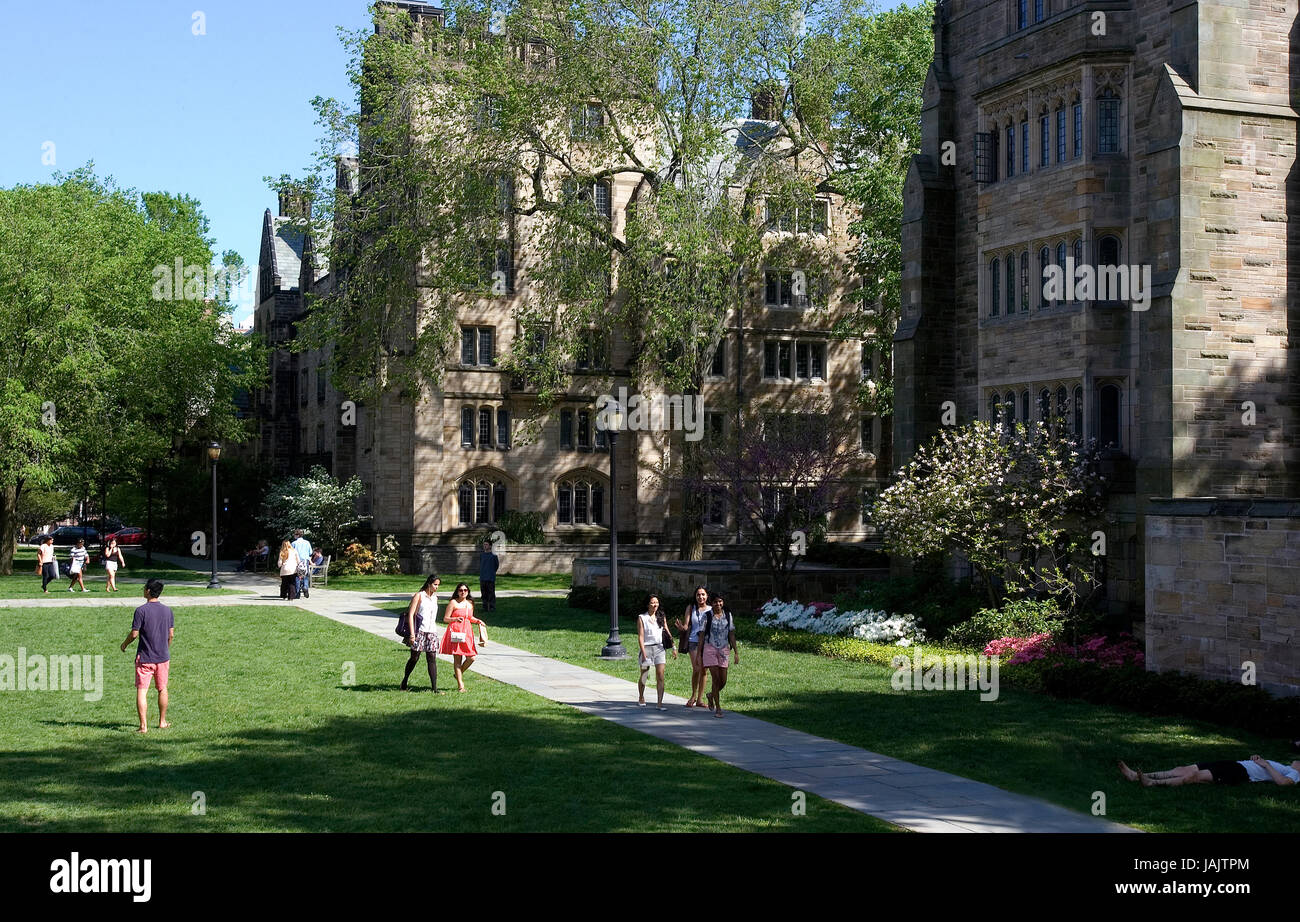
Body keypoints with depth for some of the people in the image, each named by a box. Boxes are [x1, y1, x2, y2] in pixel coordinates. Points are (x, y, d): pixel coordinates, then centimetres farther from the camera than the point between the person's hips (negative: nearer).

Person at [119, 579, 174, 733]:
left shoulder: (141, 610, -13)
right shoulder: (167, 611, 3)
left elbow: (134, 634, -12)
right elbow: (171, 635, 7)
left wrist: (124, 644, 7)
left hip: (144, 658, -4)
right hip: (163, 657, 4)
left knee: (141, 691, -1)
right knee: (162, 689, 17)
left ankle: (143, 725, -7)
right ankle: (162, 722, 25)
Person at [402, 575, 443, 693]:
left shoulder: (435, 597, 15)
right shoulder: (419, 596, -4)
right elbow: (410, 615, -8)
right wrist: (412, 633, -15)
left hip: (432, 631, 5)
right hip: (419, 631, -5)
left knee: (432, 658, -2)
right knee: (414, 658, 3)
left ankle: (435, 688, -6)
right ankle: (404, 681, 24)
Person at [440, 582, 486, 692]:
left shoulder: (470, 604, 15)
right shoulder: (453, 603, -2)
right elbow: (445, 618, -4)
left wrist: (478, 621, 10)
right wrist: (456, 619, -21)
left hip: (467, 633, 5)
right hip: (456, 633, -5)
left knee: (471, 658, -3)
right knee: (457, 658, -4)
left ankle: (459, 674, 24)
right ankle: (460, 685, -1)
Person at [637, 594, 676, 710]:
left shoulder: (661, 617, 9)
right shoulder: (641, 618, -2)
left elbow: (667, 633, 12)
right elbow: (640, 637, -7)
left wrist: (673, 648, 6)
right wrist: (644, 653, -14)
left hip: (659, 648, 2)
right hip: (647, 648, -2)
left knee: (660, 676, -8)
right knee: (644, 676, 12)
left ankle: (660, 703, -9)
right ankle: (641, 698, 36)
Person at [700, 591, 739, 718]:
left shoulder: (728, 616, 7)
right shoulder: (707, 616, 0)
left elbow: (731, 635, 9)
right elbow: (702, 636, 2)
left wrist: (736, 652, 5)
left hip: (723, 650, 3)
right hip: (710, 649, -3)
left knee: (723, 681, 2)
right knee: (716, 678, -9)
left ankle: (711, 695, 33)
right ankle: (718, 708, -2)